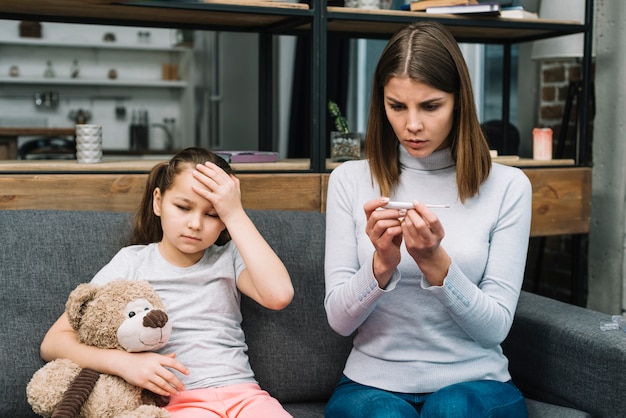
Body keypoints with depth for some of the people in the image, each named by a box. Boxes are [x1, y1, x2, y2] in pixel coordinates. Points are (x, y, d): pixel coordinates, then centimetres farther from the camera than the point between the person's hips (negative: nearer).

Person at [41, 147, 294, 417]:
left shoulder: (228, 257, 10)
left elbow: (279, 295, -11)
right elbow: (53, 343, 2)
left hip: (245, 395, 2)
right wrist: (124, 363, -16)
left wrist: (236, 214, -7)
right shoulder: (131, 264, 6)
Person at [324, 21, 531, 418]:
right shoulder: (351, 180, 0)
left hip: (472, 383, 0)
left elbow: (495, 328, -6)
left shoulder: (507, 186, -3)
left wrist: (435, 262, -22)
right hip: (373, 384, 1)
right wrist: (382, 263, -22)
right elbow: (339, 319, -3)